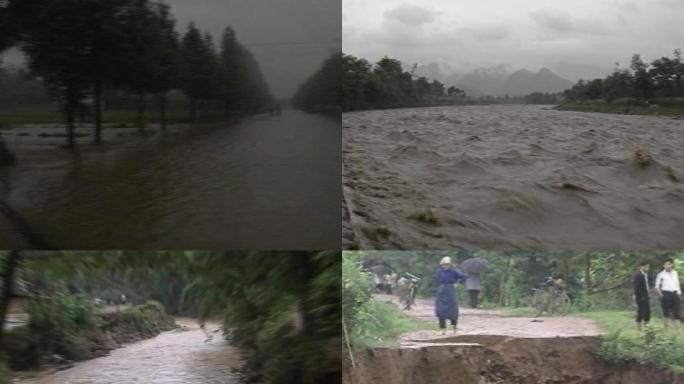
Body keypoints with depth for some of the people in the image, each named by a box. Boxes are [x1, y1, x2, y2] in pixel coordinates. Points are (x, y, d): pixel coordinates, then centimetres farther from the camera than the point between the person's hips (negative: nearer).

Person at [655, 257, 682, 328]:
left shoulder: (675, 273, 9)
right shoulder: (661, 274, -3)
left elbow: (677, 284, 14)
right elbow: (657, 286, 2)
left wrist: (679, 293, 8)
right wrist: (660, 294, -8)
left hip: (674, 294, 4)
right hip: (666, 294, -4)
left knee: (676, 311, 3)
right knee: (666, 312, 2)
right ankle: (666, 327, 10)